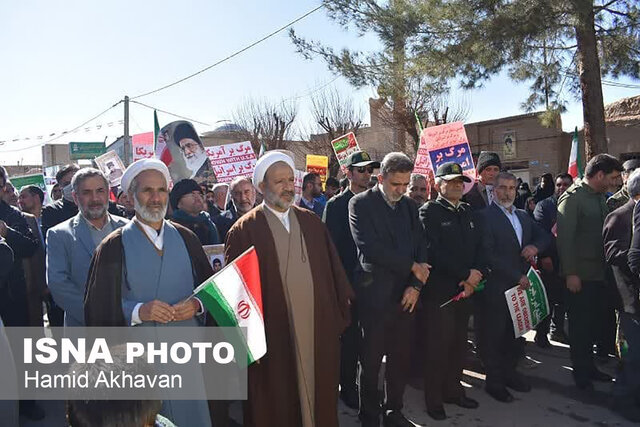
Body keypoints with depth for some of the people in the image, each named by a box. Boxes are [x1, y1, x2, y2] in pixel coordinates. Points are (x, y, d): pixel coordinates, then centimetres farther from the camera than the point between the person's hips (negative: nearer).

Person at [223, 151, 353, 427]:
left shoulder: (312, 223, 7)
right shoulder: (245, 230, -7)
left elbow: (333, 270, 9)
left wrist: (340, 315, 6)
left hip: (318, 331, 4)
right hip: (273, 336, -4)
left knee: (318, 397, 16)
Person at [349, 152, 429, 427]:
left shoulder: (409, 206, 11)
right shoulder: (360, 204, -6)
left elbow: (420, 247, 9)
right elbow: (369, 248, -17)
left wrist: (416, 284, -5)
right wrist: (411, 266, -10)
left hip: (406, 294, 5)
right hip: (375, 294, -5)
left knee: (401, 359, 13)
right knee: (371, 361, 6)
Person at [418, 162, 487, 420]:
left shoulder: (467, 212, 15)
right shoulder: (429, 211, -6)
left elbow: (479, 246, 11)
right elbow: (434, 251, -16)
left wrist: (477, 274, -6)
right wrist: (466, 274, -13)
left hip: (466, 289, 6)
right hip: (439, 290, -6)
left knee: (459, 344, 12)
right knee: (438, 347, 2)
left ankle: (453, 390, 29)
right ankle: (434, 399, 16)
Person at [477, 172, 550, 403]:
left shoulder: (523, 216, 14)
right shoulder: (485, 216, -12)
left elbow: (545, 236, 17)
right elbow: (488, 254, -19)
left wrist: (535, 246, -7)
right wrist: (517, 276, -17)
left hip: (520, 286, 7)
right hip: (496, 288, -7)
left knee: (515, 334, 17)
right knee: (493, 336, 5)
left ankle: (509, 372, 35)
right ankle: (494, 381, 20)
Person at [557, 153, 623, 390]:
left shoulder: (599, 197, 12)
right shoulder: (572, 198, -14)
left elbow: (604, 231, 13)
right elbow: (564, 237, -18)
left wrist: (607, 267, 7)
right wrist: (570, 273, -19)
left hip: (599, 272, 8)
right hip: (580, 274, -8)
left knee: (595, 321, 15)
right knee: (580, 324, 5)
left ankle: (589, 365, 30)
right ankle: (580, 372, 20)